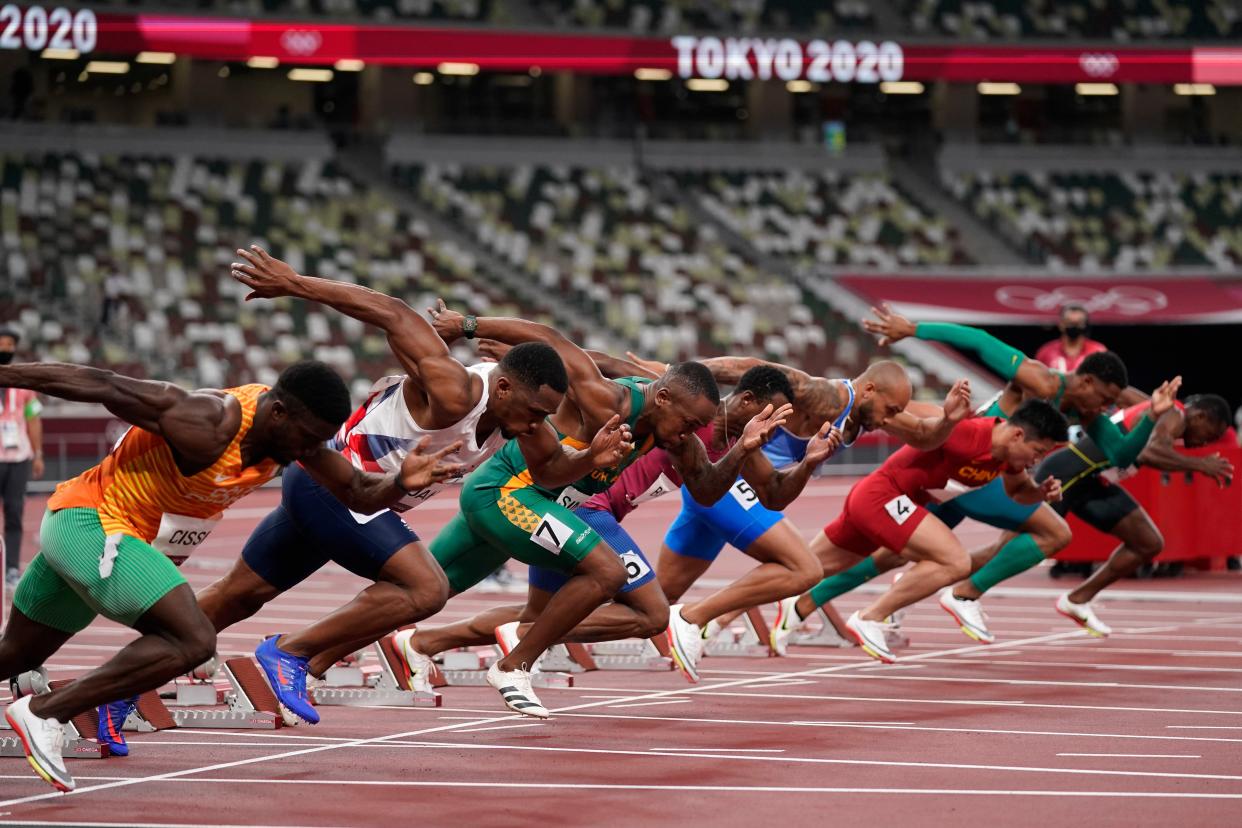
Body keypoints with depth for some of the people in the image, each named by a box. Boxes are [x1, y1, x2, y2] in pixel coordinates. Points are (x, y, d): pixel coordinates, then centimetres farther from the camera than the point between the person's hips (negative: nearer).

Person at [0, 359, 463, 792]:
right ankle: (43, 713, -19)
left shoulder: (293, 427, -6)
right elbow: (98, 386, -27)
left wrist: (402, 483, -20)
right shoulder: (208, 427, -30)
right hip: (91, 522, -9)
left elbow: (358, 494, 2)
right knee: (193, 642, -24)